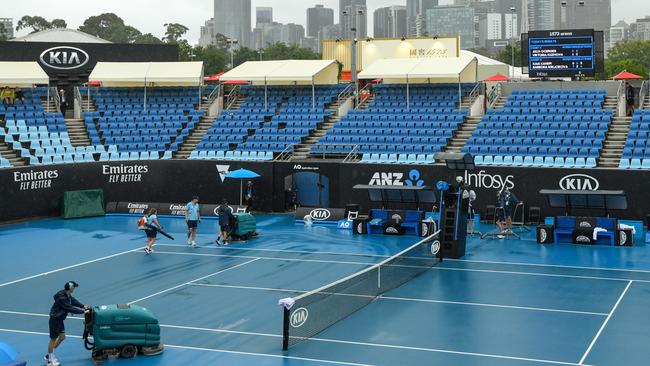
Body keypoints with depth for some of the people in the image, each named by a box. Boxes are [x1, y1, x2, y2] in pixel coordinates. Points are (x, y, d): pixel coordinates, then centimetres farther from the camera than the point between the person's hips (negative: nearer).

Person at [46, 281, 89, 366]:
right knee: (53, 339, 2)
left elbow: (73, 301, 10)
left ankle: (50, 355, 28)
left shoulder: (68, 295, -1)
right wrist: (83, 311, -22)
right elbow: (71, 309, -28)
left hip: (60, 319, 9)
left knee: (62, 337, 14)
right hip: (55, 320, -9)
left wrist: (83, 306, -2)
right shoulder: (62, 298, -30)